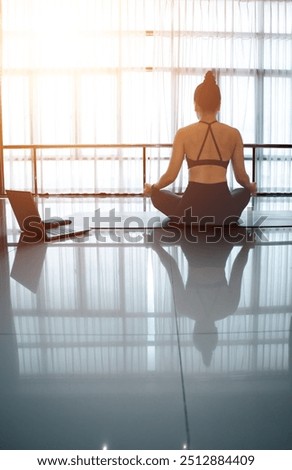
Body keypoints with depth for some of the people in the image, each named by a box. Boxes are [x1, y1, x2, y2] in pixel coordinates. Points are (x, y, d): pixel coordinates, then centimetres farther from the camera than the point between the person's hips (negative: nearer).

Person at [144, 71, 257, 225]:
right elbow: (241, 177, 9)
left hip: (192, 207, -2)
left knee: (157, 195, 30)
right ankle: (218, 220, 22)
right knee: (244, 192, 39)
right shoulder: (233, 134, 4)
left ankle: (192, 219, 19)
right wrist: (251, 186, 34)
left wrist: (152, 188, 21)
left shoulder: (184, 134, -1)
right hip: (223, 211, 2)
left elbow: (171, 176, -2)